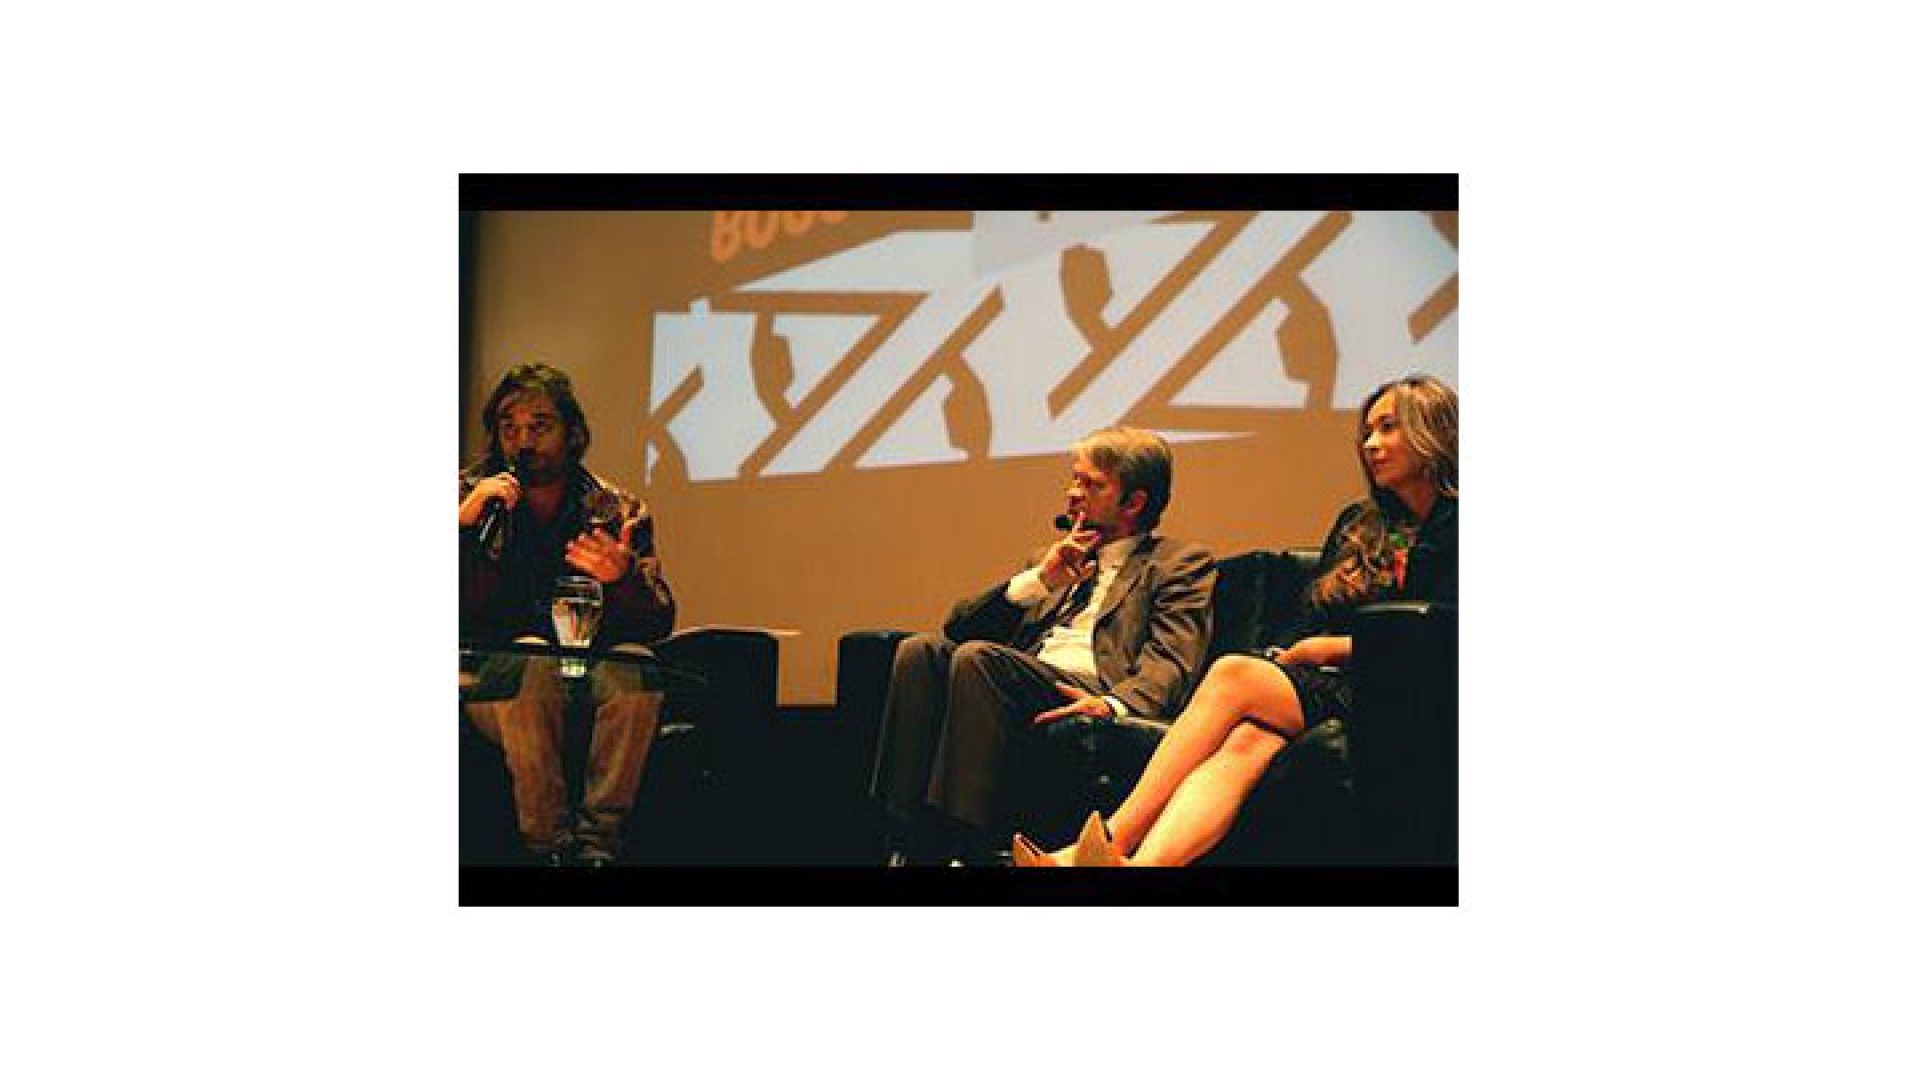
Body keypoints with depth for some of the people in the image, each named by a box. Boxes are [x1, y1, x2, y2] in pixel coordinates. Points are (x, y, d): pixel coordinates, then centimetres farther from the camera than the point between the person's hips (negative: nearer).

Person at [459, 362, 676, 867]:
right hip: (489, 684, -1)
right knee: (531, 659, -33)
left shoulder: (617, 510, 5)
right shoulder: (471, 497, 4)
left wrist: (622, 577, -27)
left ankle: (597, 833, -24)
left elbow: (659, 625, -5)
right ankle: (548, 842, -27)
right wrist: (464, 523, -22)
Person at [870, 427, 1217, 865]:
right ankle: (910, 844, -29)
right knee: (921, 650, -22)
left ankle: (965, 848, -34)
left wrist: (1114, 705, -25)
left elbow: (1171, 662, -3)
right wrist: (1040, 580, 7)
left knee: (977, 658, -30)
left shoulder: (1181, 562, 15)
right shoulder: (1054, 560, 33)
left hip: (1086, 697, -6)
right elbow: (959, 625, 21)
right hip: (1022, 688, 6)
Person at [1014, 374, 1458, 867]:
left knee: (1234, 672, -29)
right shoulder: (1355, 524, 27)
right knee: (1246, 741, -31)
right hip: (1321, 683, 5)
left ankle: (1109, 843, -40)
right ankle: (1141, 864, -56)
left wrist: (1335, 648, -3)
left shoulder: (1454, 530, 6)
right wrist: (1288, 655, 1)